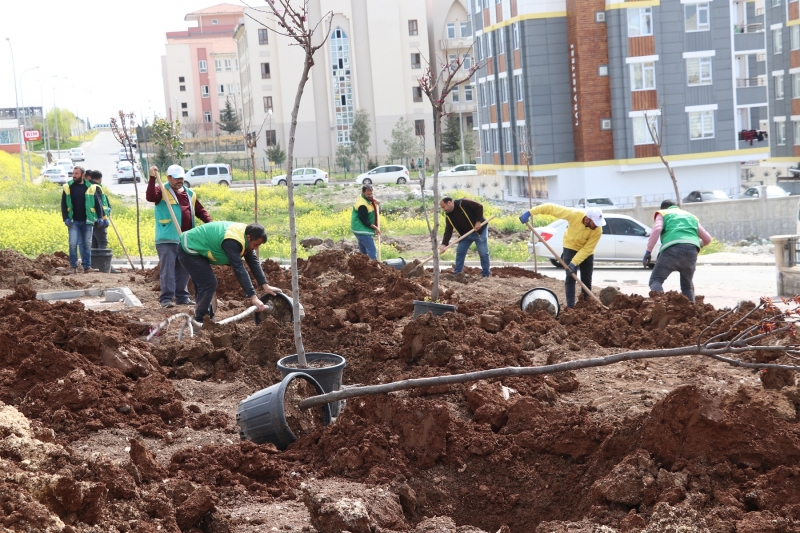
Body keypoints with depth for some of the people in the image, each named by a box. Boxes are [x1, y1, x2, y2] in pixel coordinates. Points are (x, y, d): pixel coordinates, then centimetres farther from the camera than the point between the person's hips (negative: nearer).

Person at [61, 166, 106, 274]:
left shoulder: (91, 188, 4)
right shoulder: (67, 187, 5)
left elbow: (98, 203, 6)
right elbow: (63, 205, 6)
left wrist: (101, 217, -4)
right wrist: (66, 218, -5)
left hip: (87, 221, 0)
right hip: (73, 221, 0)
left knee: (87, 245, 5)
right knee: (73, 244, -6)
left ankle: (87, 266, 11)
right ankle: (73, 267, 2)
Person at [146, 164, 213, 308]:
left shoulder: (190, 194, 16)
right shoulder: (162, 191, -2)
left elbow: (200, 211, 17)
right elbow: (150, 197, -22)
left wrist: (209, 222, 0)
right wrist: (152, 179, -30)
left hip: (186, 240, 6)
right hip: (167, 240, -6)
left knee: (183, 271, 12)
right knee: (168, 270, -7)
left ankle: (182, 297, 21)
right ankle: (166, 298, -5)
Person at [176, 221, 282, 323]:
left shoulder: (244, 236, -2)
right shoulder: (232, 241, -31)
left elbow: (253, 262, 2)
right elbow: (239, 269, -35)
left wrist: (265, 285, -5)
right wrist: (253, 296, -36)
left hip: (194, 247, 10)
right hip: (189, 250, -10)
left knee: (204, 285, 16)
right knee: (209, 284, -12)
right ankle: (199, 323, -5)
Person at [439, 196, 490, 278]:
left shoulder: (463, 203, -22)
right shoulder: (449, 215, -2)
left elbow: (479, 206, -21)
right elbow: (448, 231, -6)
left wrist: (478, 222, -24)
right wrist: (444, 244, -19)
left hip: (479, 230, -7)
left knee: (483, 253, -3)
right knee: (459, 252, 4)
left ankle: (486, 273, 8)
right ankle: (457, 272, 12)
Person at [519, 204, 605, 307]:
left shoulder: (597, 231, -31)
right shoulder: (573, 214, -35)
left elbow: (587, 249, -27)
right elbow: (551, 208, -30)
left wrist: (574, 263, -35)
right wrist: (530, 212, -30)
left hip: (586, 252, 1)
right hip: (571, 247, -1)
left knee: (587, 279, 4)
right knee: (571, 277, -8)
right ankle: (570, 306, -9)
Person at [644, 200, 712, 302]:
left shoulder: (662, 214, 23)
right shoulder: (691, 216, 35)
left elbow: (657, 229, 0)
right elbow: (707, 238, 31)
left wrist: (648, 251, -4)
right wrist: (699, 244, 53)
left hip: (673, 249, -4)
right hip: (692, 250, 4)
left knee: (656, 280, -1)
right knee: (687, 284, 23)